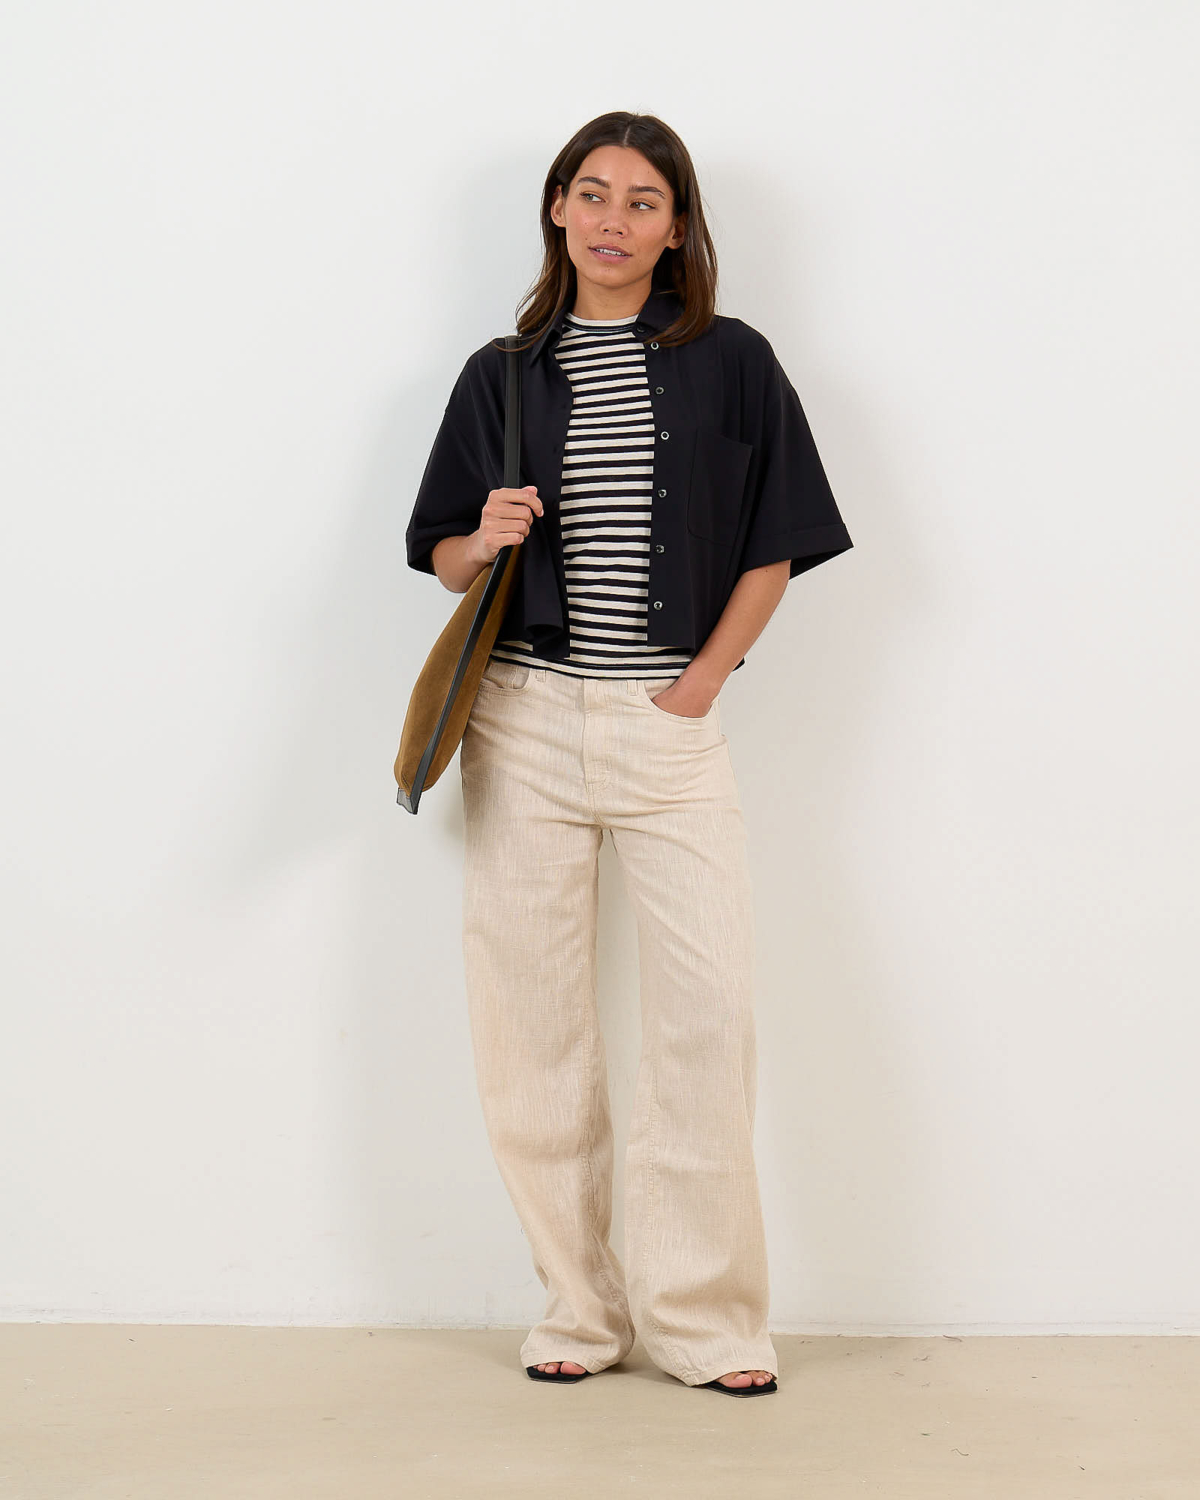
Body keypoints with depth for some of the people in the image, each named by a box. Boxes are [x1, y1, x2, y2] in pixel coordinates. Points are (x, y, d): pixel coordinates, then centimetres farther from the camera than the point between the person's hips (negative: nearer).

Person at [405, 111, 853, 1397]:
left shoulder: (730, 362, 5)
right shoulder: (501, 375, 9)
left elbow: (774, 547, 6)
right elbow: (444, 556, 13)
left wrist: (700, 683, -3)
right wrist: (488, 539, -9)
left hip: (671, 725, -1)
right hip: (523, 722, 1)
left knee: (711, 1010, -7)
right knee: (534, 1016, 2)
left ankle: (700, 1313, 7)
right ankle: (580, 1307, 14)